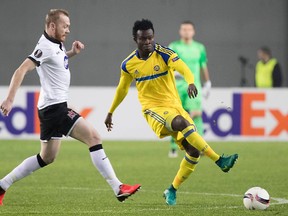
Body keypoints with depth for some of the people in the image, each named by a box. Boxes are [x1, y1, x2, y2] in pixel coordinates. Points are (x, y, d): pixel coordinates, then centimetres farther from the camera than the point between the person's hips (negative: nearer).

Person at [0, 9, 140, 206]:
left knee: (47, 158, 15)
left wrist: (72, 53, 18)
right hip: (54, 107, -11)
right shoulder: (46, 47, -14)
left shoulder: (56, 44, 14)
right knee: (94, 136, -15)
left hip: (54, 108, 11)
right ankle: (118, 188, -18)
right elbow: (21, 71, -21)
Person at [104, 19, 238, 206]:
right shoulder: (128, 64, 1)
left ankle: (172, 191, 14)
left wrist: (191, 82, -47)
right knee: (181, 123, -35)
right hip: (153, 109, -2)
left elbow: (183, 68, -26)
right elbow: (122, 89, 19)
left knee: (194, 151, -8)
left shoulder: (164, 53, -7)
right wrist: (110, 112, 26)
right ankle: (220, 161, -36)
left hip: (174, 106, 2)